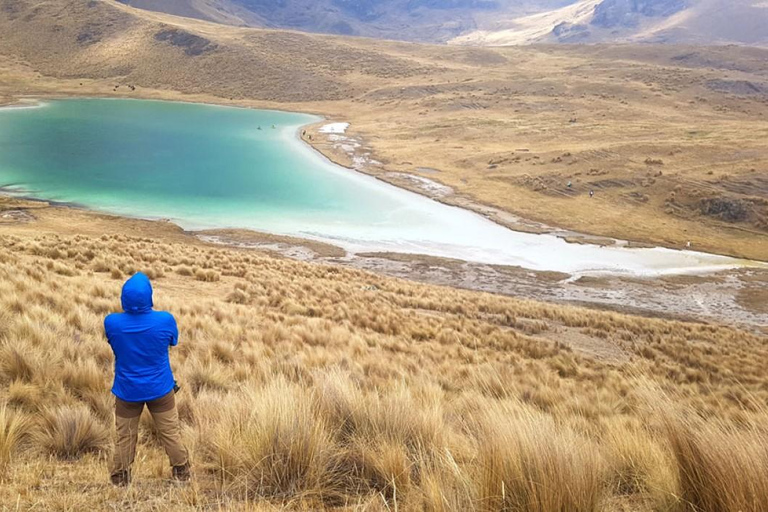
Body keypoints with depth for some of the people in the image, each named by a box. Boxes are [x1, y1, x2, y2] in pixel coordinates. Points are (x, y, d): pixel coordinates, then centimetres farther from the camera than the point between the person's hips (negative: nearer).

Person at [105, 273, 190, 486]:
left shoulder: (111, 323, -20)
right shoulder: (165, 320, -22)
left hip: (127, 390, 1)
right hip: (160, 389, -1)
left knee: (124, 435, 19)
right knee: (171, 432, 17)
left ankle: (120, 478, 32)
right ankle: (181, 472, 30)